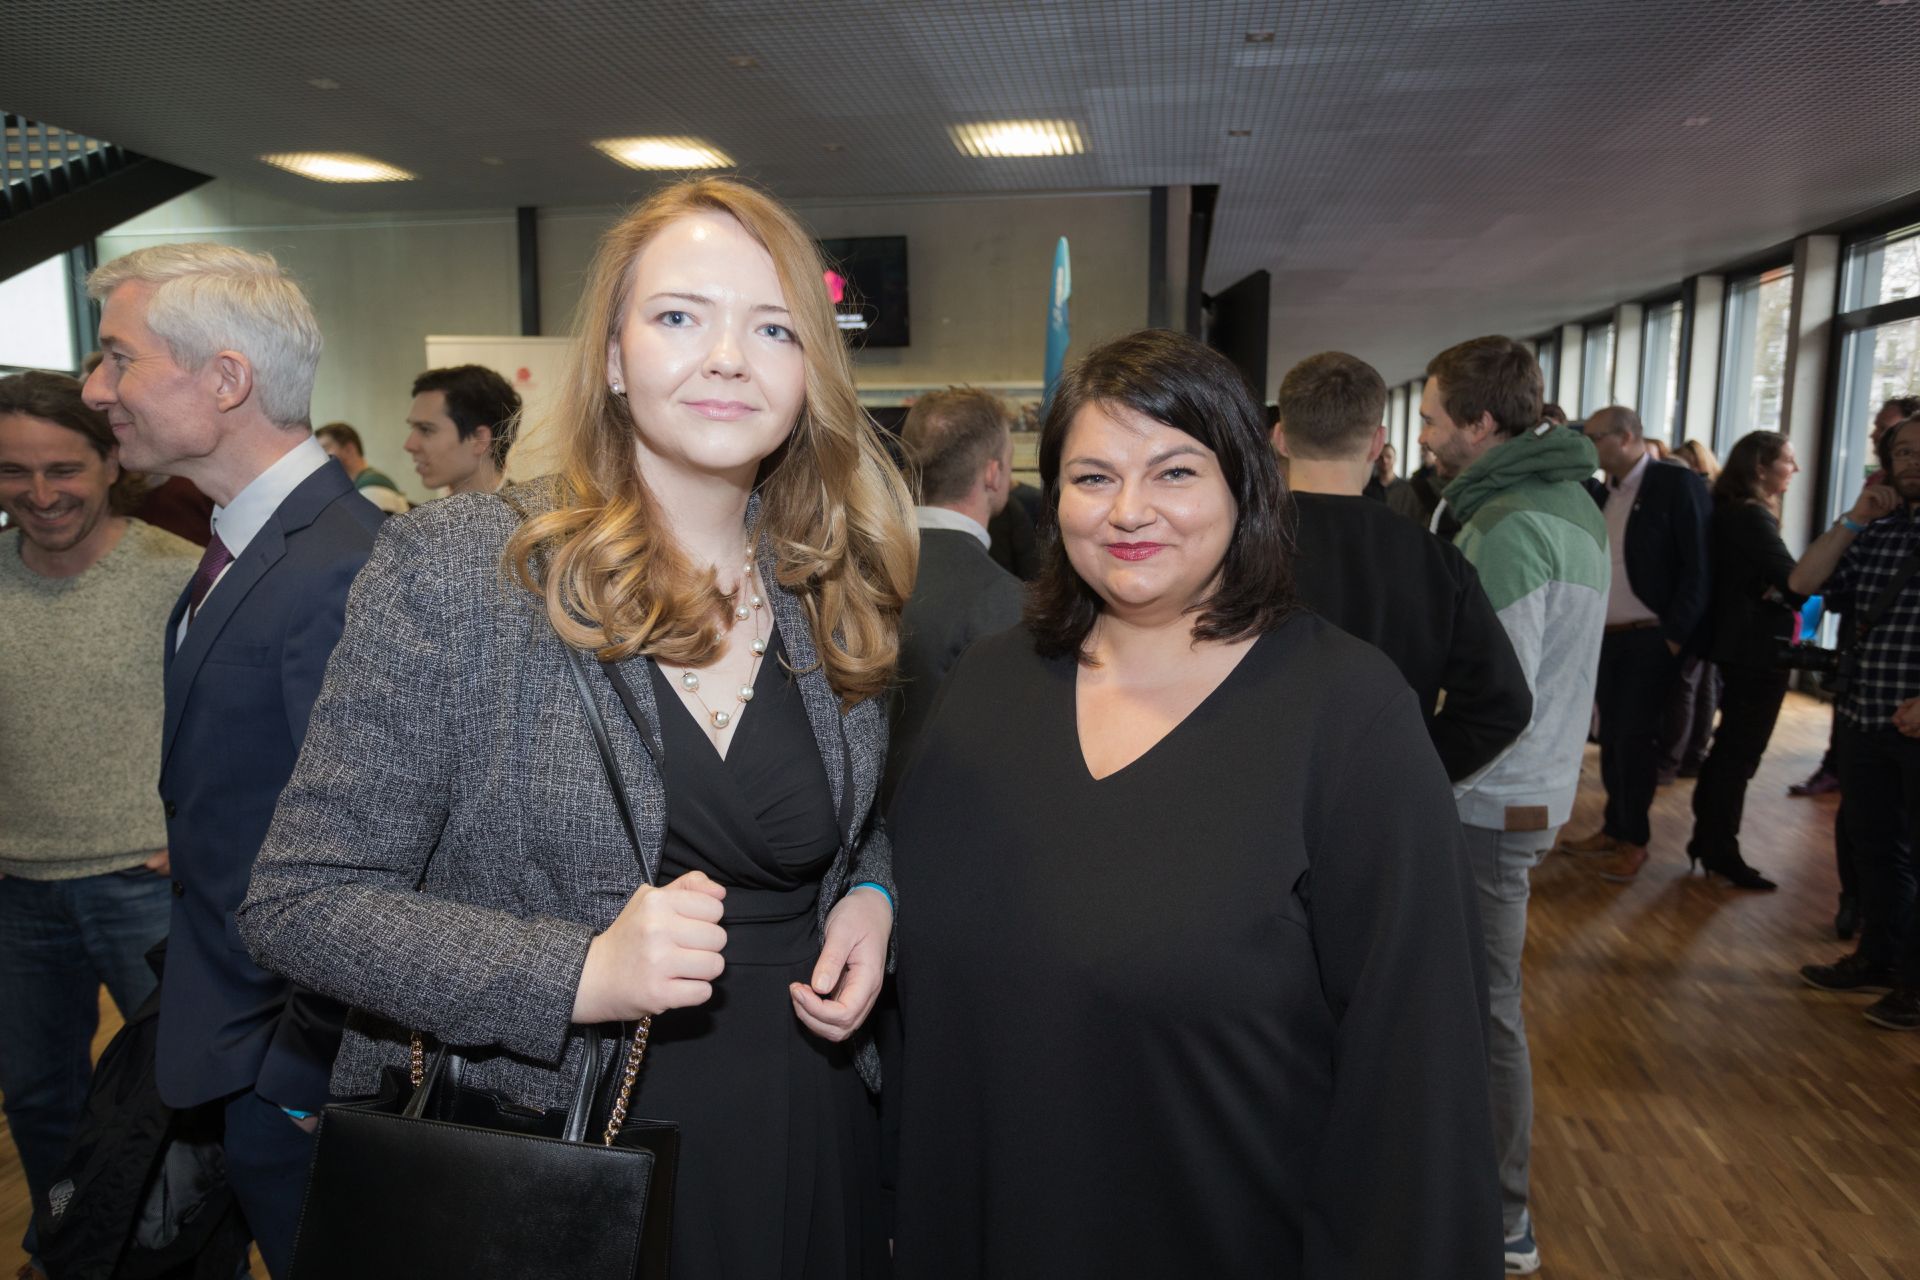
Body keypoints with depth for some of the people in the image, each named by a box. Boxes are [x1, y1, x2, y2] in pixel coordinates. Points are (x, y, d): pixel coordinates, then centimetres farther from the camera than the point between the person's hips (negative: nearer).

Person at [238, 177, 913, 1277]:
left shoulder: (833, 593, -1)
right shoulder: (451, 568, -14)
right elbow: (301, 899, -13)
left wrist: (872, 895, -7)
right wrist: (581, 974, -25)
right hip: (535, 1157, -4)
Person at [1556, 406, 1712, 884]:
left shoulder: (1678, 484, -10)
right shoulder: (1601, 492, 10)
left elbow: (1697, 567, -14)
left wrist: (1675, 635, -15)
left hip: (1651, 638, -6)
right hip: (1607, 637, 6)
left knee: (1636, 739, 0)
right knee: (1612, 737, 11)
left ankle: (1635, 839, 14)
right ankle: (1614, 827, 24)